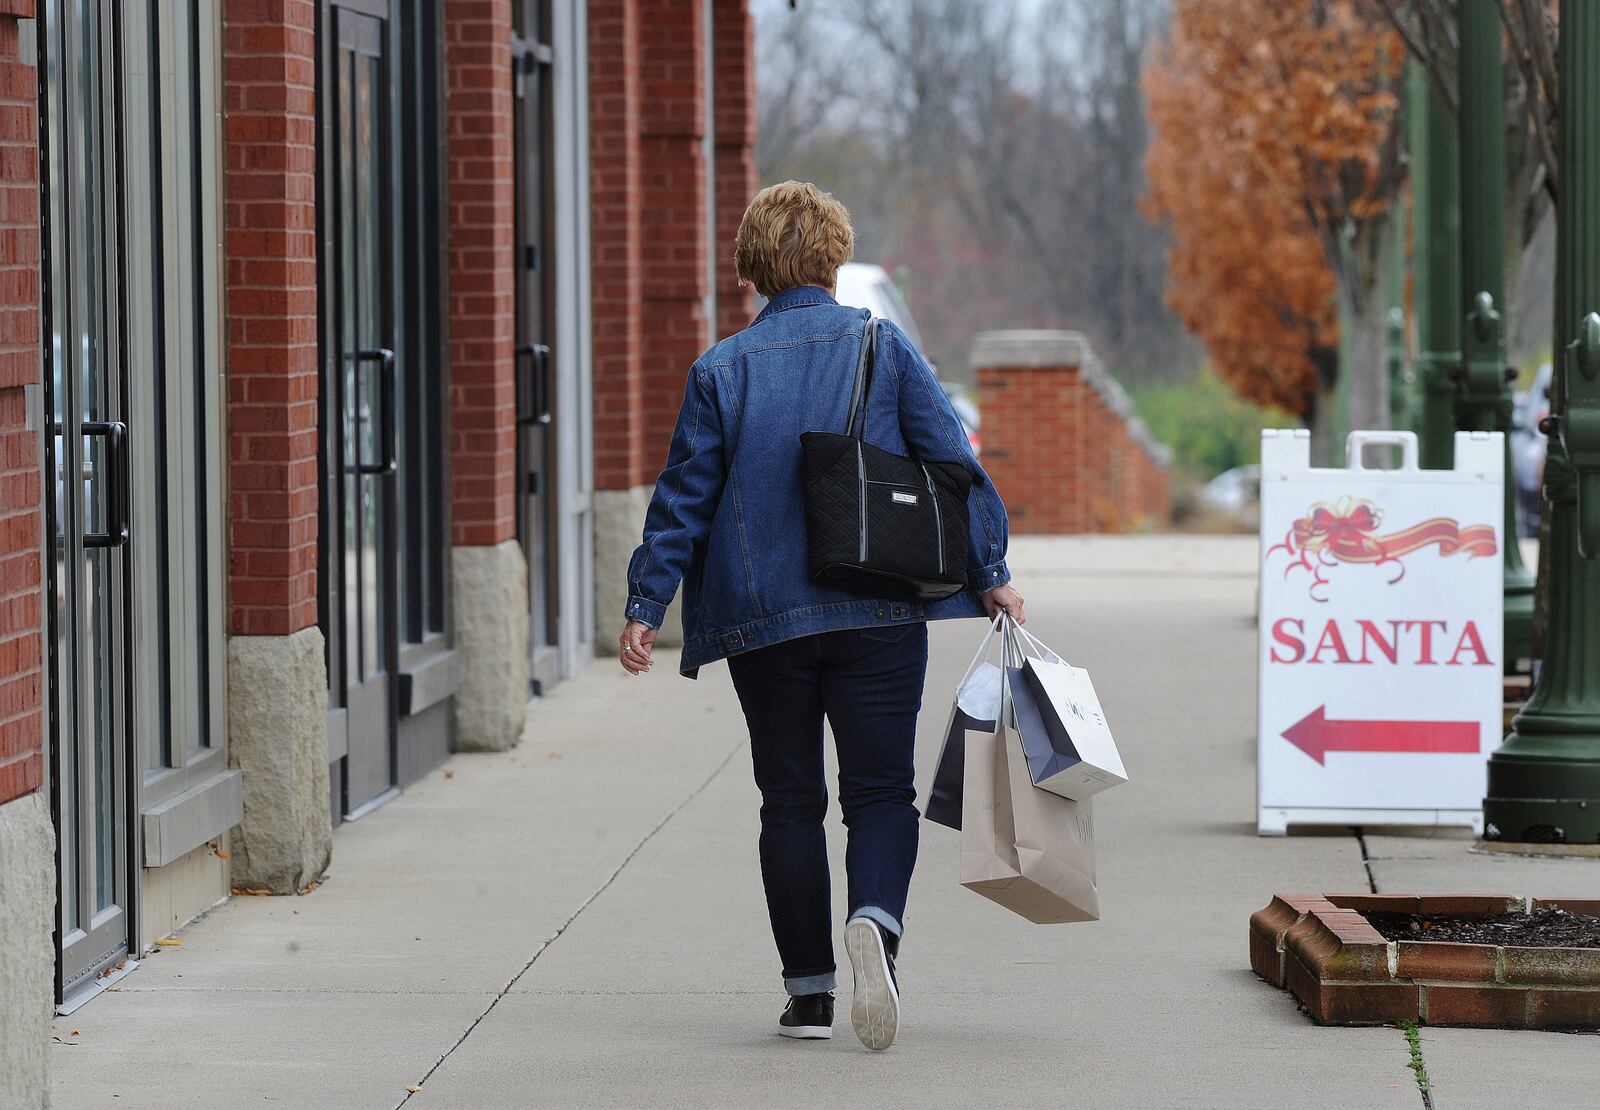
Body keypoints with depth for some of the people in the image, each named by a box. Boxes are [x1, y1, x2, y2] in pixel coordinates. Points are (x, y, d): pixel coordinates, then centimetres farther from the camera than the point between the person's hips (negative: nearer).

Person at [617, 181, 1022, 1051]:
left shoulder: (722, 370, 1)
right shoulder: (882, 348, 0)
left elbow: (685, 497, 1)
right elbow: (952, 460, -3)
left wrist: (645, 607, 6)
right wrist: (989, 573, 3)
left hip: (762, 620, 1)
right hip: (878, 615, -1)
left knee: (791, 801, 10)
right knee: (880, 787, 4)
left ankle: (809, 990, 9)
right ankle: (875, 921, -25)